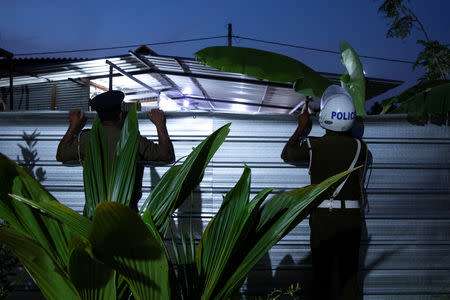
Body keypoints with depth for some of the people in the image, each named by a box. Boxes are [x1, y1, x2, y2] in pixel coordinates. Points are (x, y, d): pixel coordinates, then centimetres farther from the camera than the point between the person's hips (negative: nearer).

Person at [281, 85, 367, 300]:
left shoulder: (313, 145, -8)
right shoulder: (359, 147, -4)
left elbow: (286, 155, 12)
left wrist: (302, 127, 20)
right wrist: (346, 129, 29)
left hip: (322, 216, -2)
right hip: (351, 216, 2)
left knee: (322, 270, 7)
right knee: (348, 271, 10)